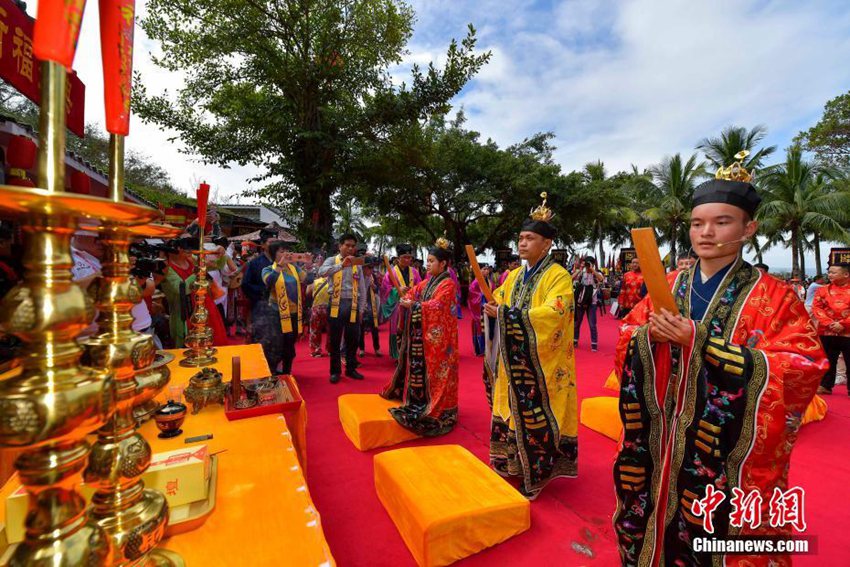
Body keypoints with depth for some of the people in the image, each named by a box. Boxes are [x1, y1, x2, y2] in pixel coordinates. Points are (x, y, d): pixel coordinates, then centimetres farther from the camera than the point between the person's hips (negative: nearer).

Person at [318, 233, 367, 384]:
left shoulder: (357, 265, 11)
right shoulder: (332, 260, 1)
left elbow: (362, 289, 12)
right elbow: (321, 272, -22)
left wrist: (361, 309, 7)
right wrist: (341, 265, -31)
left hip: (352, 305, 3)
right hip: (336, 304, -3)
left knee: (353, 339, 9)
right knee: (335, 340, 5)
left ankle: (351, 369, 24)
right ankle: (335, 371, 18)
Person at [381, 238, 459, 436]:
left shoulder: (448, 284, -13)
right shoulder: (428, 282, 12)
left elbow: (436, 305, -23)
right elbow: (413, 292, 12)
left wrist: (413, 305, -25)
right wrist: (406, 299, -10)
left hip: (439, 335, -8)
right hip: (425, 333, 8)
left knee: (436, 368, -1)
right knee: (422, 366, 14)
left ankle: (439, 407, 10)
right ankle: (420, 397, 28)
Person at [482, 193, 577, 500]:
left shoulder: (559, 276, -10)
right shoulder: (514, 275, 12)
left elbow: (554, 313, -24)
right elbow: (497, 304, 13)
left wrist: (508, 314, -27)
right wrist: (493, 310, -12)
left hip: (542, 365, -6)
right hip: (513, 362, 6)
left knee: (537, 416, 2)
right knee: (513, 411, 13)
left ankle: (537, 473, 20)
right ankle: (513, 464, 30)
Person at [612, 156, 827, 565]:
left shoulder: (772, 296, -7)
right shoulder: (669, 287, 4)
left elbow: (804, 367, -17)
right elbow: (627, 338, 7)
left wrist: (700, 341, -24)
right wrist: (648, 335, -17)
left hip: (725, 450, -3)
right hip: (657, 436, 4)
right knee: (650, 517, 17)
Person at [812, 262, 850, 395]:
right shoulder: (823, 290, 4)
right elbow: (816, 308, 0)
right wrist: (829, 323, -12)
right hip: (826, 332, 2)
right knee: (828, 361, 11)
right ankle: (826, 386, 20)